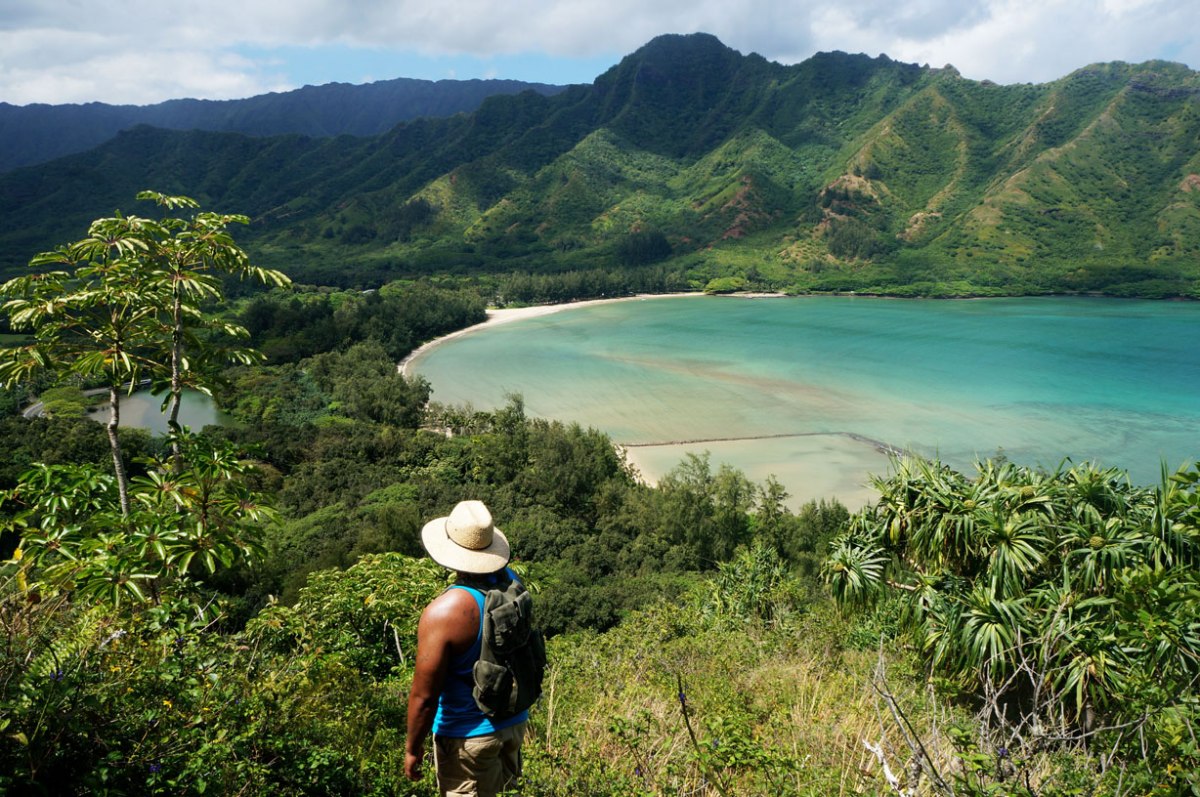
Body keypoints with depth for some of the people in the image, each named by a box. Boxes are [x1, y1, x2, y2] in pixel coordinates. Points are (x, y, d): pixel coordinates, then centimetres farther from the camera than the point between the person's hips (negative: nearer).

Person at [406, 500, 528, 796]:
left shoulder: (442, 613, -30)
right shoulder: (511, 582, -11)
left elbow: (424, 696, -22)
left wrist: (412, 749, -7)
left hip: (468, 735, -6)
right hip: (515, 722, 6)